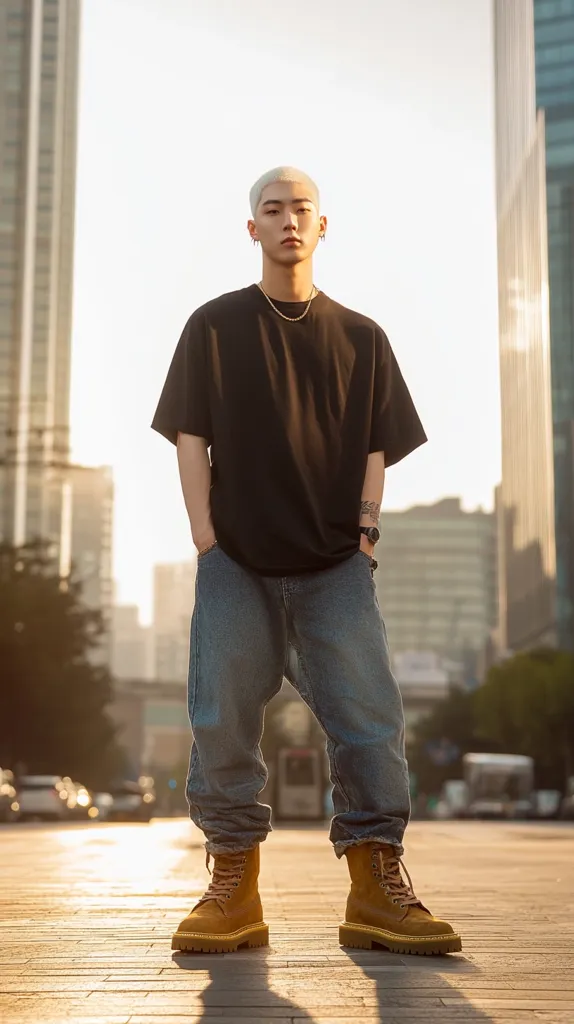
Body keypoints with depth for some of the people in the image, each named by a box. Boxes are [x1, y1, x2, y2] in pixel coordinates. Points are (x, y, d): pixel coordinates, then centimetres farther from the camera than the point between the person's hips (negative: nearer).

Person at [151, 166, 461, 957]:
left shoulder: (361, 338, 13)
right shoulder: (214, 327, 10)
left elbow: (377, 448, 11)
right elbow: (190, 439, 5)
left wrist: (366, 528, -3)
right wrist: (207, 542, -5)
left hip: (336, 565, 1)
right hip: (236, 561, 0)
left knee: (370, 713, -9)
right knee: (221, 720, -8)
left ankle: (377, 886, -4)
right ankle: (233, 889, 0)